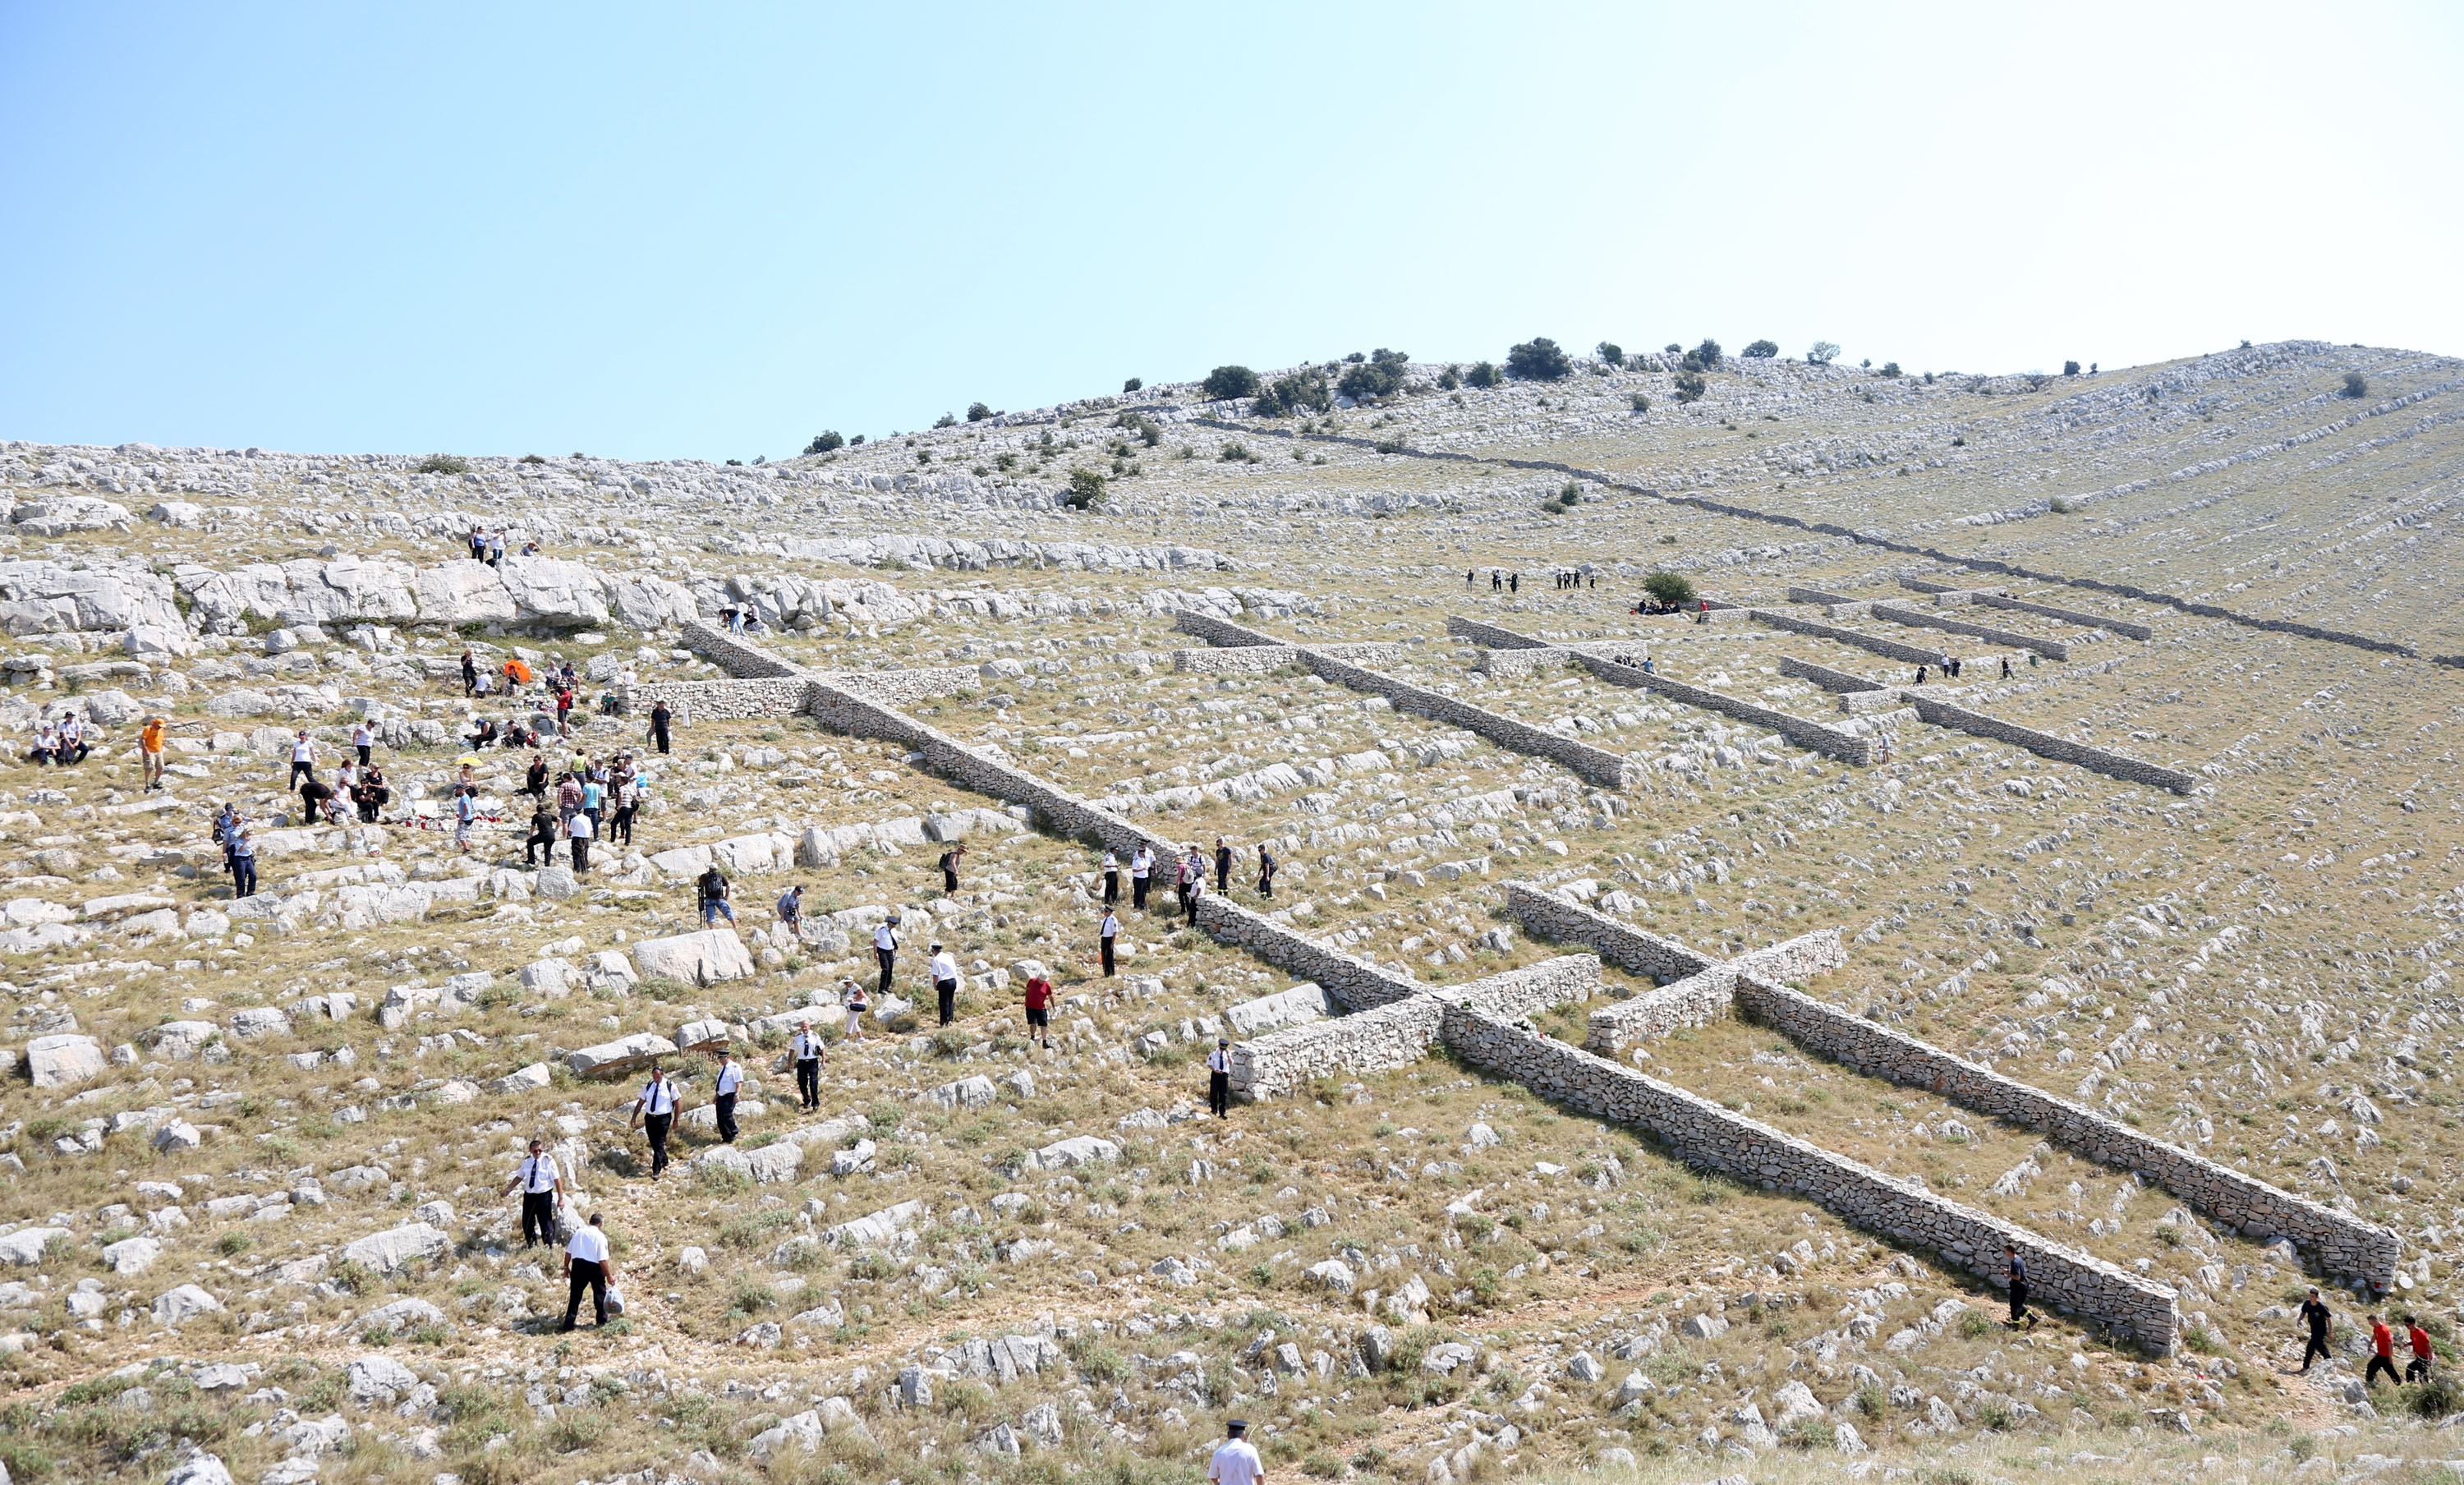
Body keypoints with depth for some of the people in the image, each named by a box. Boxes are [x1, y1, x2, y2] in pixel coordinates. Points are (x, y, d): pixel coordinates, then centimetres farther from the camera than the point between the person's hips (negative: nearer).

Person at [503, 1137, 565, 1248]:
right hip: (529, 1195, 5)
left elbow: (557, 1180, -11)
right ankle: (530, 1246, 32)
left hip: (544, 1196, -5)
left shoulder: (548, 1160, -11)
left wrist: (561, 1198, -14)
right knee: (527, 1223, 13)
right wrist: (509, 1188, 3)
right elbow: (519, 1177, 16)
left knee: (546, 1224, 0)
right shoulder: (527, 1161, 2)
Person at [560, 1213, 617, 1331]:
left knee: (575, 1295, 11)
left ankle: (569, 1323, 9)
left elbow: (568, 1252, 5)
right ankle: (602, 1322, 21)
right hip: (594, 1267, -3)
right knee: (600, 1294, 13)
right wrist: (609, 1276, -8)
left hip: (578, 1265, 3)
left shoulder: (579, 1232, 3)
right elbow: (602, 1260, -14)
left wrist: (566, 1266, 17)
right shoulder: (600, 1236, -10)